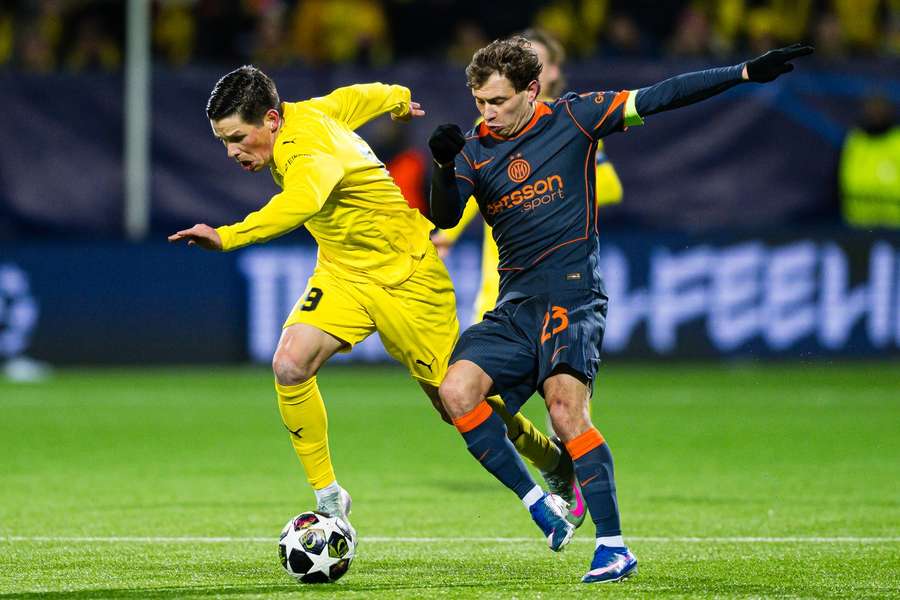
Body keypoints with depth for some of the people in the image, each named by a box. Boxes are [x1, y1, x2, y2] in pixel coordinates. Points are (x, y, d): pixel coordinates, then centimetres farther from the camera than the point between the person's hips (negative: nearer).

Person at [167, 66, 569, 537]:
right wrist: (396, 99, 36)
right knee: (290, 365, -20)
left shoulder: (311, 153, -32)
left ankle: (557, 463, 30)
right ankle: (329, 498, -9)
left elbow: (297, 205, -56)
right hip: (342, 273, 7)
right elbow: (354, 98, 14)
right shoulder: (303, 113, -7)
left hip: (406, 278, -7)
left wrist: (228, 237, -71)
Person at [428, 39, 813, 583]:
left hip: (573, 297, -5)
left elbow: (659, 99, 0)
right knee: (457, 390, -16)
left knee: (566, 409, -22)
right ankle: (538, 503, -3)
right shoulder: (475, 149, 8)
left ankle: (613, 545, -18)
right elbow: (445, 217, -3)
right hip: (516, 305, 5)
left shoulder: (572, 119, 1)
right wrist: (444, 166, -23)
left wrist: (747, 73, -5)